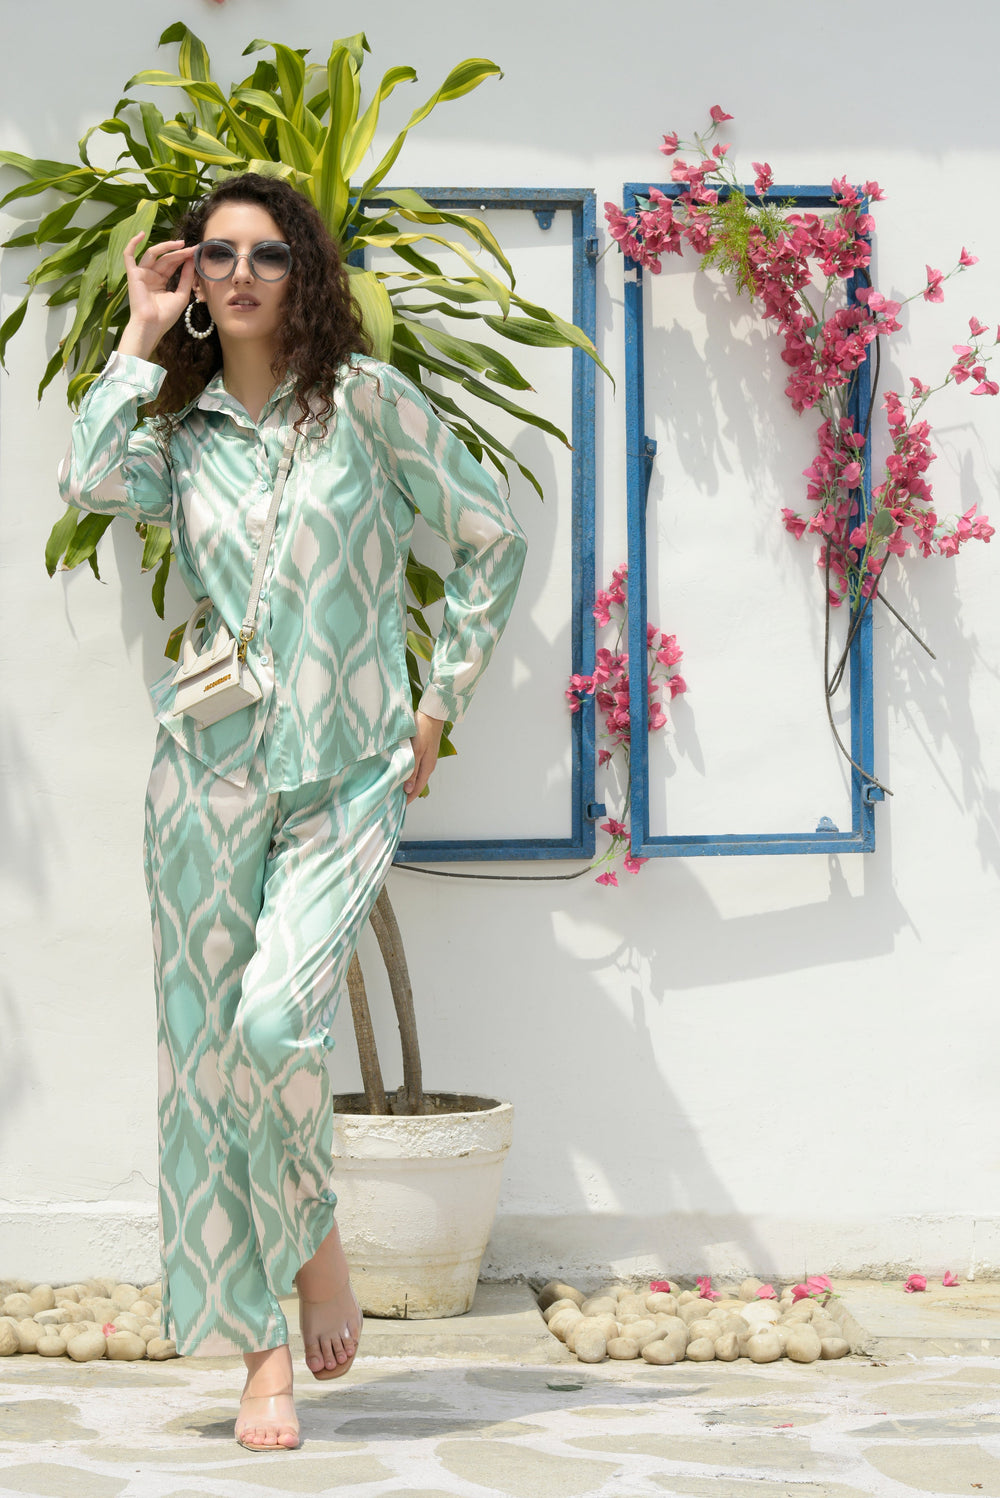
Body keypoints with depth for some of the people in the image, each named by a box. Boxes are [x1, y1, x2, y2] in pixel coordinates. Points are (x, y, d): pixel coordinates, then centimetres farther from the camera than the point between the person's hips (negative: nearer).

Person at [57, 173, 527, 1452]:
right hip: (209, 774, 3)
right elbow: (90, 483, -14)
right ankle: (262, 1352, 14)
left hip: (347, 780, -3)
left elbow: (492, 540, 6)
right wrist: (142, 338, -5)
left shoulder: (364, 400, 0)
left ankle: (316, 1240, 9)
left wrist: (439, 702, 4)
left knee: (275, 1020, -22)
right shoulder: (180, 425, 9)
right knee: (207, 1053, 2)